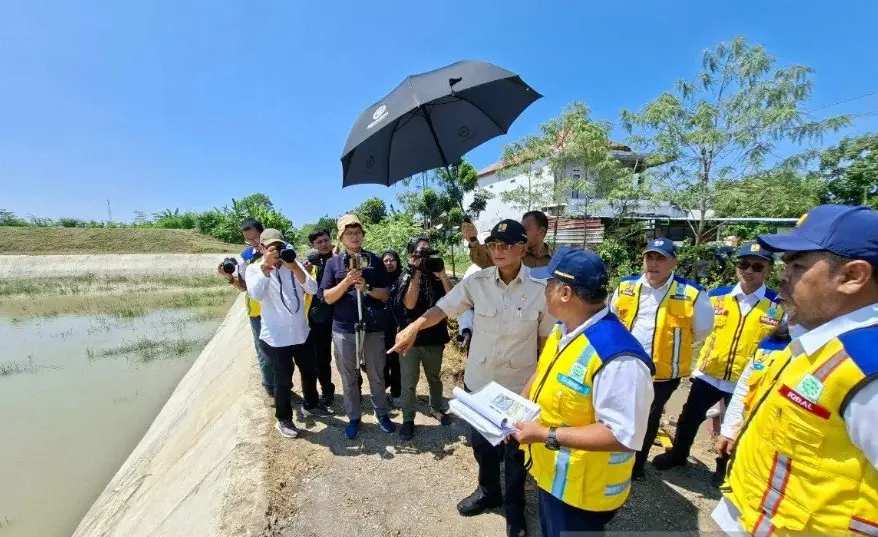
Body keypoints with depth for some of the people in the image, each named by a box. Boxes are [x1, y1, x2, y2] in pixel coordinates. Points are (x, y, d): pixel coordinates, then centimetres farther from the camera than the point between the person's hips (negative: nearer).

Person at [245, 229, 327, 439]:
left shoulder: (294, 266, 3)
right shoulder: (254, 269, -4)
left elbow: (313, 289, -11)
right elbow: (256, 294, -23)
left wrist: (295, 267, -23)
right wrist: (266, 266, -28)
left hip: (301, 333, 4)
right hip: (276, 338, -4)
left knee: (310, 372, 19)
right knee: (283, 380, 7)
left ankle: (310, 405, 44)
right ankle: (284, 419, 29)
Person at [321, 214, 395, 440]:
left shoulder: (375, 261, 2)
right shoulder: (333, 263, 0)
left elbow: (385, 295, 1)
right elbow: (328, 297, -4)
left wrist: (366, 287, -18)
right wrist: (347, 281, -19)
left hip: (374, 328, 0)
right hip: (343, 329, 0)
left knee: (377, 375, 13)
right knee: (349, 377, 12)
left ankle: (382, 414, 32)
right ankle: (354, 418, 30)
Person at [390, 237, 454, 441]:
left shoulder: (436, 276, 0)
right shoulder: (405, 277, -6)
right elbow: (409, 304, -21)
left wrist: (442, 274, -20)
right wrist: (417, 273, -22)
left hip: (434, 337, 3)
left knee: (435, 378, 21)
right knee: (409, 382, 6)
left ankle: (436, 408, 42)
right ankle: (408, 419, 22)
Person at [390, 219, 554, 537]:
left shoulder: (540, 287, -14)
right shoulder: (477, 282, -10)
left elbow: (546, 339, -4)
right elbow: (442, 308, -12)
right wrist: (414, 327, -29)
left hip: (519, 384, -2)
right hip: (478, 380, 3)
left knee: (515, 449, 18)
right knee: (481, 442, 23)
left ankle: (514, 508, 45)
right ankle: (488, 492, 52)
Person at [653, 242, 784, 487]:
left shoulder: (779, 305, -9)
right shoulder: (717, 297, -3)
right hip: (709, 373, 2)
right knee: (689, 417, 14)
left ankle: (725, 469, 42)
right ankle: (677, 454, 37)